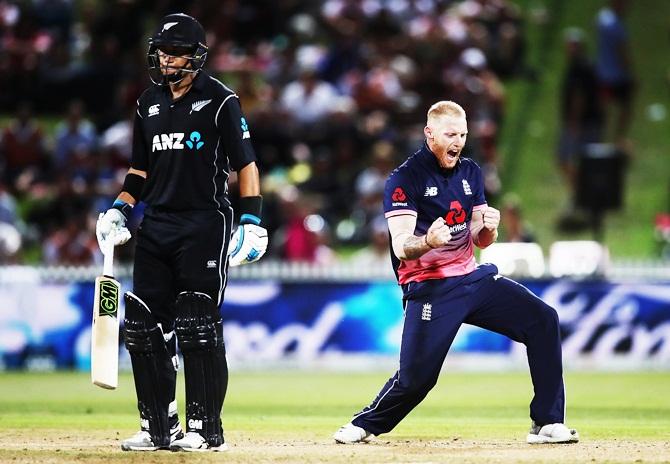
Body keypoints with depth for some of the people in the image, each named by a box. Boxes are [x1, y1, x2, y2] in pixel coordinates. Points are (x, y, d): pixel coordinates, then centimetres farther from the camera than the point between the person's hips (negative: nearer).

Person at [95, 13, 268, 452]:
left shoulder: (220, 100, -4)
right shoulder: (149, 103, 15)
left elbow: (246, 164, -5)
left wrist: (252, 222, -12)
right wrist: (119, 210, 9)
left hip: (205, 226, -7)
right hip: (156, 226, 7)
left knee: (198, 326, -8)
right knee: (143, 326, 4)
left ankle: (206, 429, -1)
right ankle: (158, 428, 12)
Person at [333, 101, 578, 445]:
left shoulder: (470, 172, 11)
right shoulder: (404, 180, -8)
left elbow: (479, 241, 13)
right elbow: (401, 248, -17)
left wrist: (489, 228, -12)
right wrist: (428, 241, -39)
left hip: (471, 277, 6)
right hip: (429, 288, -6)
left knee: (543, 320, -9)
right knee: (416, 376, -17)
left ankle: (547, 424, -5)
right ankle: (365, 425, 12)